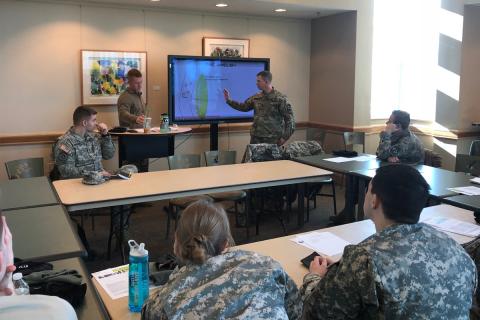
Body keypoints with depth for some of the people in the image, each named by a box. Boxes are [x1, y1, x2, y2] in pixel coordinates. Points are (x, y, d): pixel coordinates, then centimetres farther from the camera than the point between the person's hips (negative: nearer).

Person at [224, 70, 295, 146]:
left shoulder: (280, 98, -8)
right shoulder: (256, 97, 9)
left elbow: (289, 118, -9)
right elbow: (244, 107, 22)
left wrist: (285, 137, -13)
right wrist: (229, 100, 16)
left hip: (273, 139, -5)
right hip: (256, 138, 5)